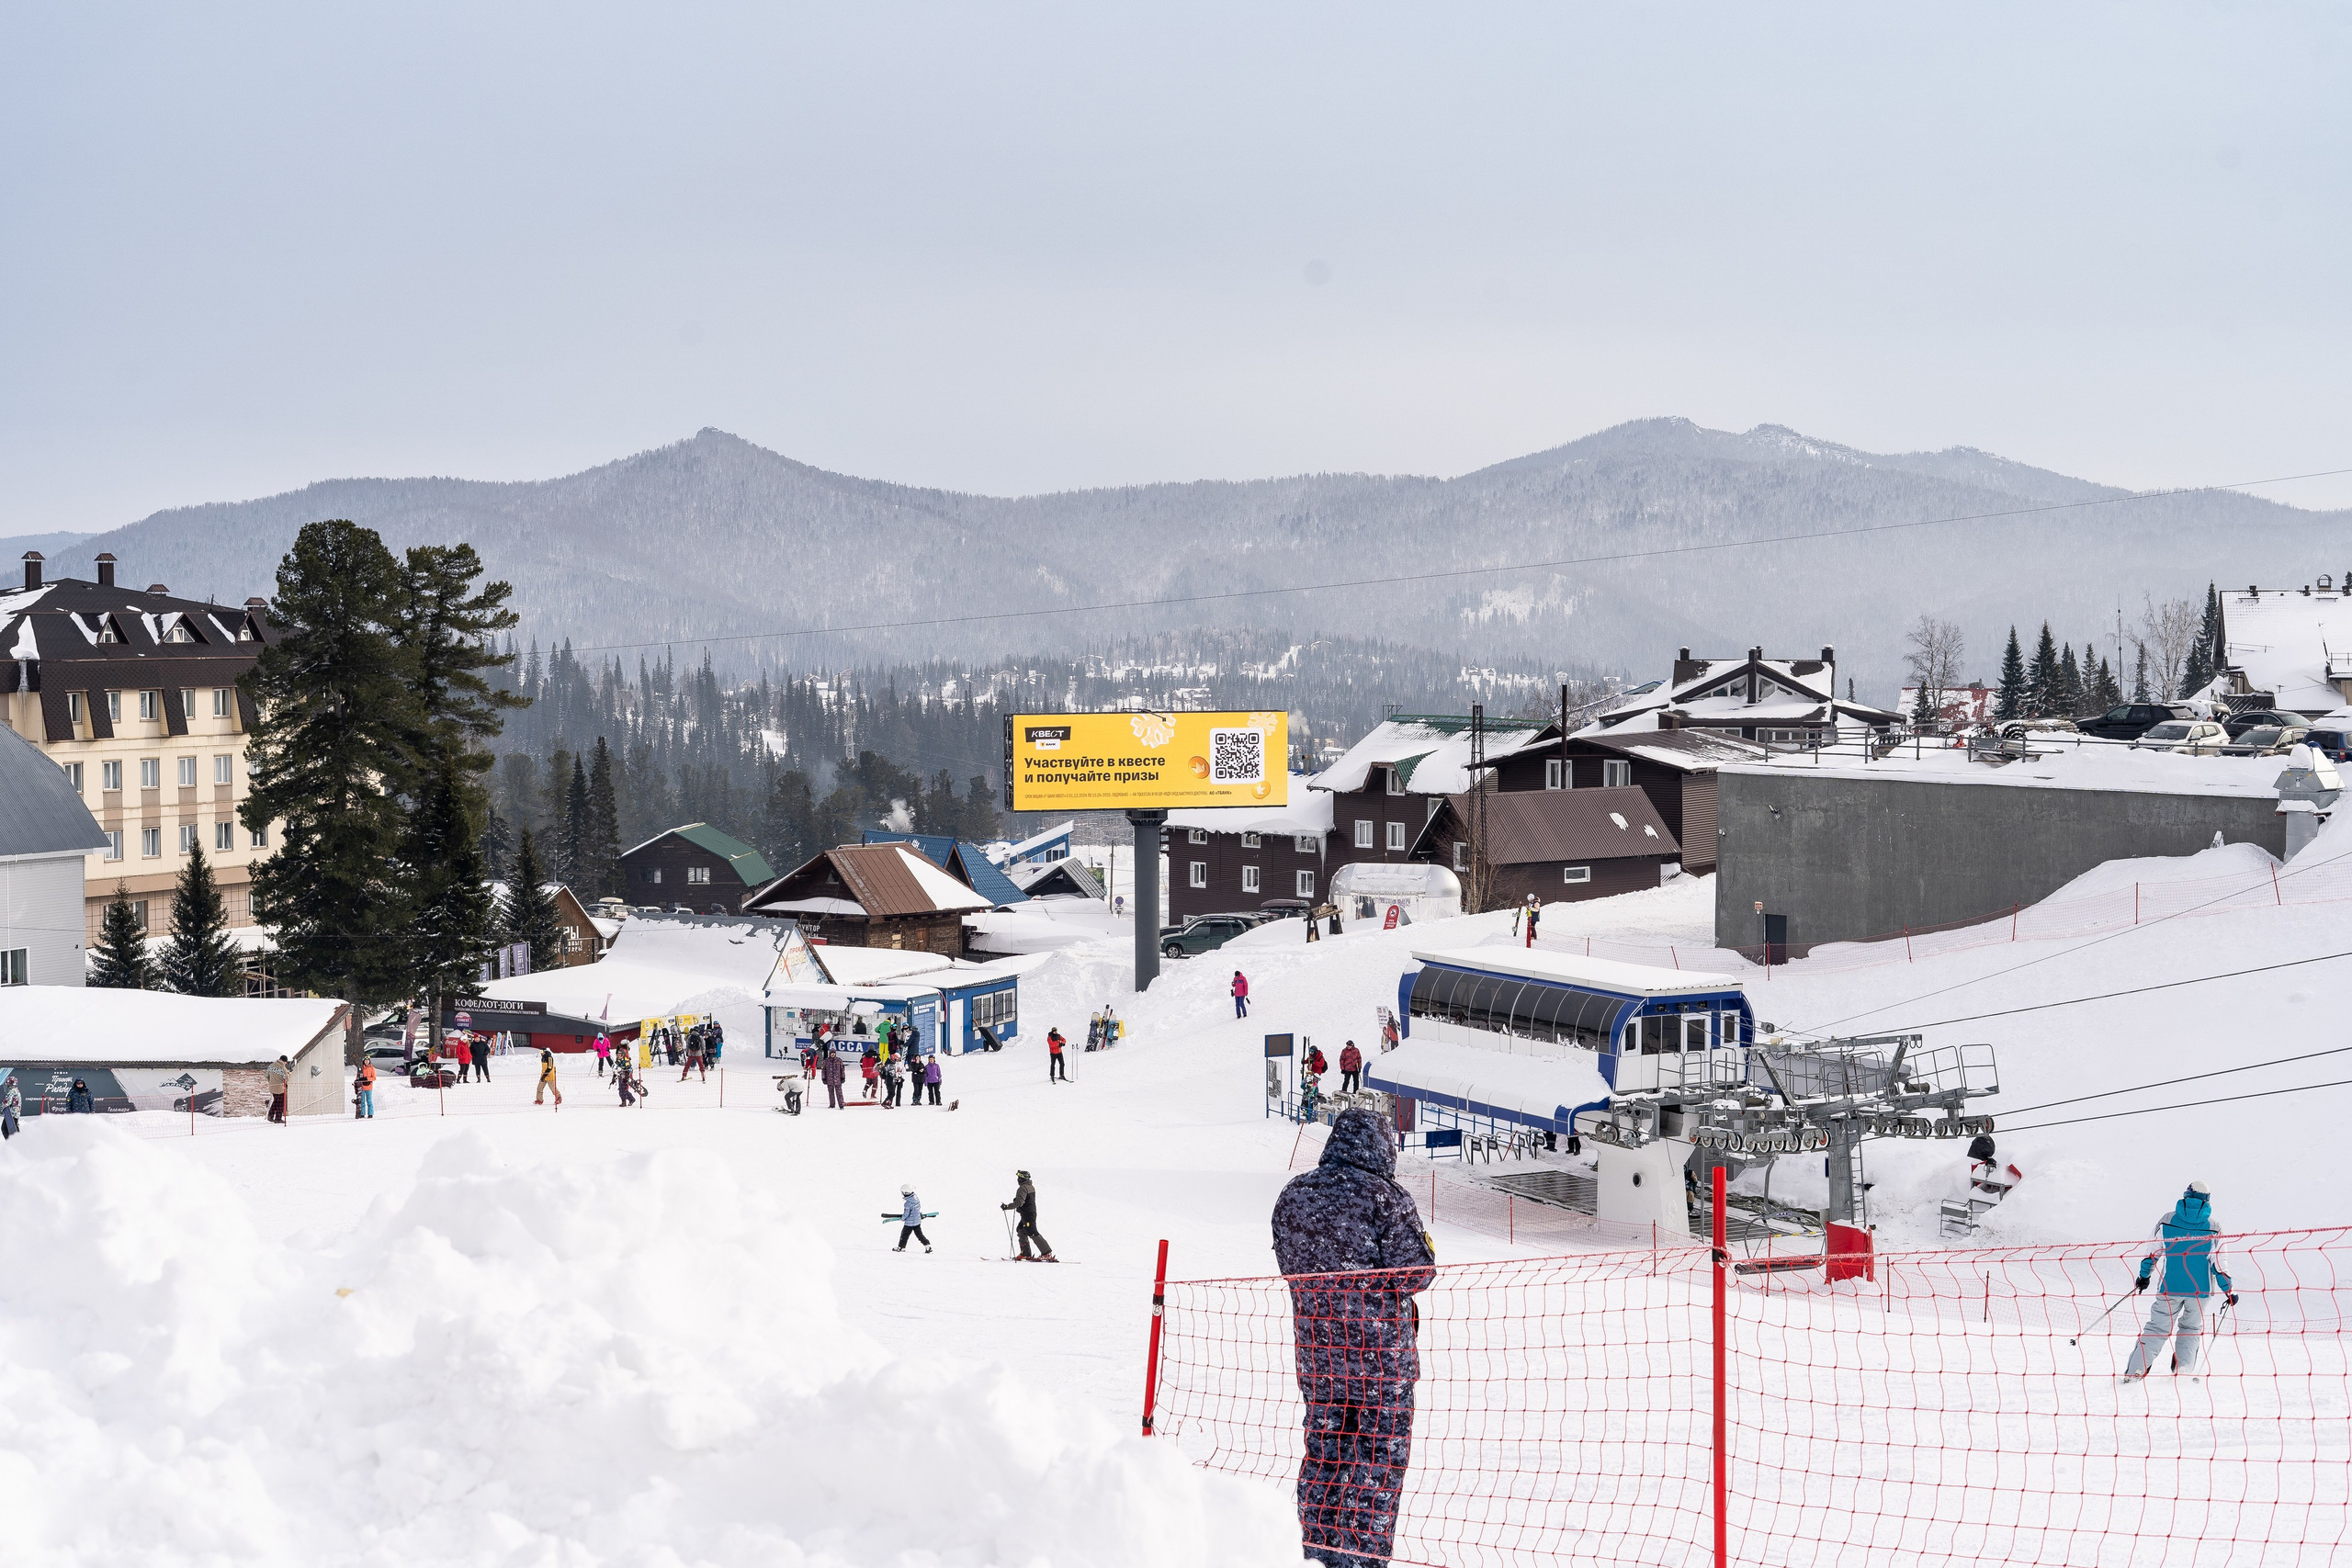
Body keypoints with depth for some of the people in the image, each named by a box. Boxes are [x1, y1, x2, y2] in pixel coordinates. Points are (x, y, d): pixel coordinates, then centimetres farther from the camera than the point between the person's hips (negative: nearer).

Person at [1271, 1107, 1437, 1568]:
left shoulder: (1294, 1195, 5)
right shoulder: (1385, 1197, -14)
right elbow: (1412, 1272, -16)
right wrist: (1427, 1252, 5)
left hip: (1315, 1348, 6)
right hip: (1379, 1352, -6)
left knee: (1323, 1450, 15)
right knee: (1380, 1456, 3)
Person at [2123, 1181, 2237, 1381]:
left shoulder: (2167, 1221, -1)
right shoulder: (2212, 1227, -3)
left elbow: (2152, 1252, 5)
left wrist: (2144, 1276, 19)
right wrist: (2228, 1290, 6)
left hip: (2169, 1288, 0)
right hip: (2199, 1289, 0)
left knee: (2158, 1327, 8)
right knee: (2191, 1328, 20)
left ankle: (2134, 1371, 0)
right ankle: (2184, 1370, 7)